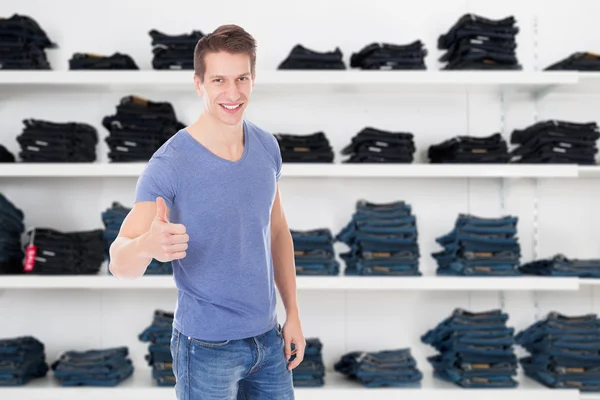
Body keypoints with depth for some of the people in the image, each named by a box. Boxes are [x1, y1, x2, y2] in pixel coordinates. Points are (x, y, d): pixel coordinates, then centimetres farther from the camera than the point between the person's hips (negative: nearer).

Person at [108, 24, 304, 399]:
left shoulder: (266, 146, -1)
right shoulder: (169, 164, -19)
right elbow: (120, 262, -22)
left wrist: (293, 314, 9)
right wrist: (149, 245, -45)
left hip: (267, 337, 5)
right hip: (208, 347, -5)